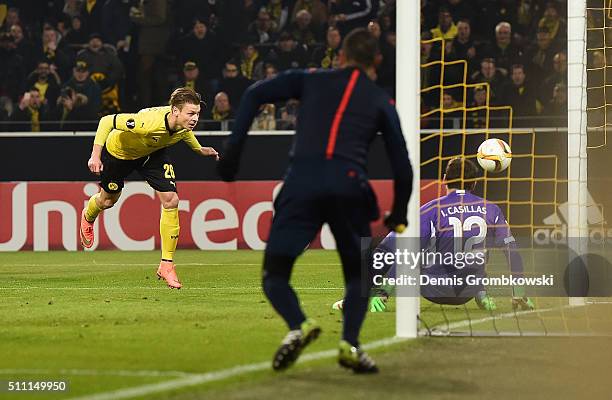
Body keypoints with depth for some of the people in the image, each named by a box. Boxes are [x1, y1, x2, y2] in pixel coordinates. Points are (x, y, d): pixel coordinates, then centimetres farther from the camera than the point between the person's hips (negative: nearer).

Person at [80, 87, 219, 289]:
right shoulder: (149, 123, -46)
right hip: (118, 150, -4)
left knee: (171, 200, -13)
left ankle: (167, 265, -4)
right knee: (108, 200, 18)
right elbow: (107, 121, -36)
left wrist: (199, 149, 11)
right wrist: (96, 155, -38)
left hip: (153, 152, 4)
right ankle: (88, 217, 60)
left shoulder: (185, 124, -27)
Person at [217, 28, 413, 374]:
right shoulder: (381, 101, 21)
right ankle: (350, 343, -3)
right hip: (349, 183, 0)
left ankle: (298, 325, -21)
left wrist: (233, 148, 8)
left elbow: (256, 95, 10)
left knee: (275, 274, 8)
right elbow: (402, 166, 16)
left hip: (303, 180, 0)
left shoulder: (310, 80, 22)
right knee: (358, 275, 20)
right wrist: (398, 219, 27)